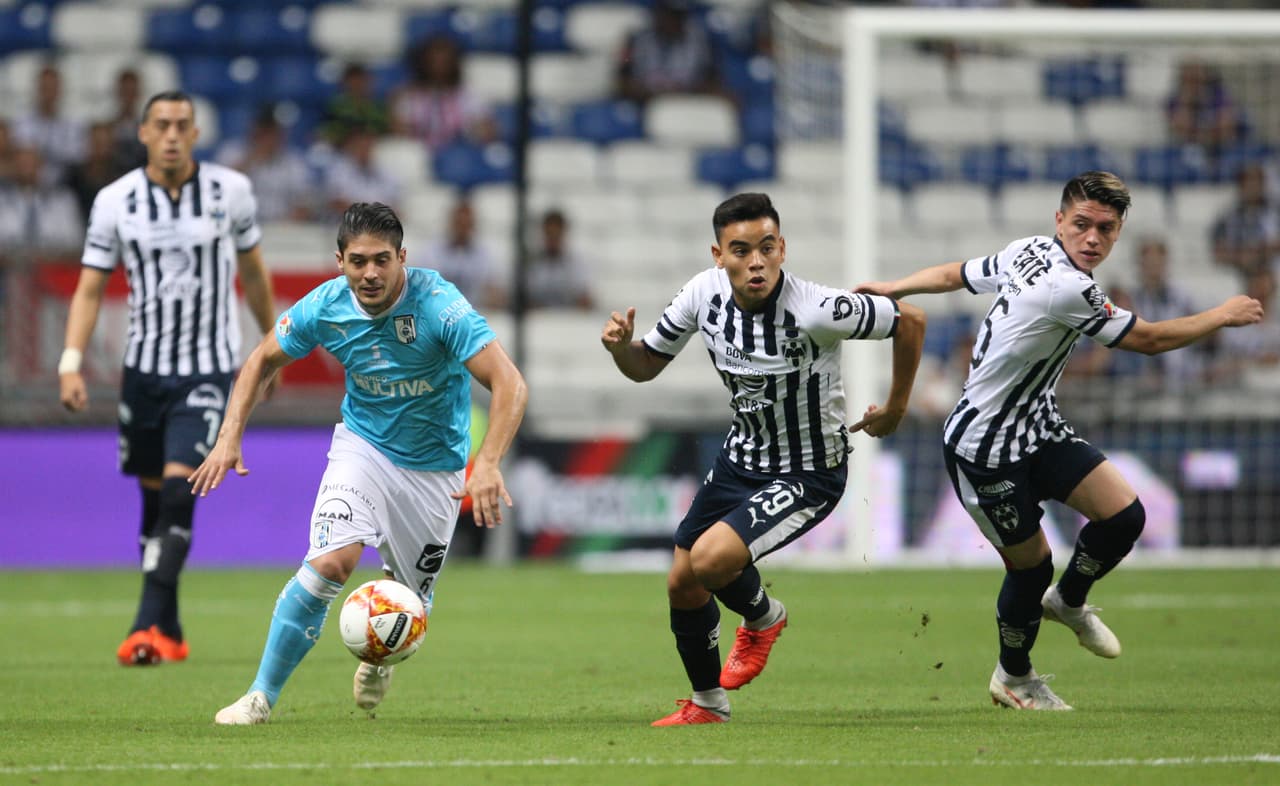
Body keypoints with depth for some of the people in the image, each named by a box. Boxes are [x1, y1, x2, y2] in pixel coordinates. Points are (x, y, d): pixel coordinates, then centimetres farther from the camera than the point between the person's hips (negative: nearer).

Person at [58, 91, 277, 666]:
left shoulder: (230, 190, -4)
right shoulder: (116, 201, -4)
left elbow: (252, 271, 11)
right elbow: (90, 289, -2)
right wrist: (71, 362, -14)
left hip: (209, 370, -2)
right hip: (144, 366, 2)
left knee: (178, 491, -17)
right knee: (153, 498, 8)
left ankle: (149, 627, -20)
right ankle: (169, 634, 21)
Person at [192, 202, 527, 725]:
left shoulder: (439, 306, -27)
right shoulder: (325, 308, -16)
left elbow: (509, 383, -32)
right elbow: (263, 361, 3)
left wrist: (489, 463, -46)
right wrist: (229, 438, -8)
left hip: (435, 466, -1)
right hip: (363, 444, 1)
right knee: (330, 563, -23)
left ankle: (378, 661, 46)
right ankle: (262, 696, -13)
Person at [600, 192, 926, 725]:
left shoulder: (816, 309, -30)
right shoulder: (705, 292, -12)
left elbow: (909, 321, -15)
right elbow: (646, 366, 1)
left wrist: (894, 410, -3)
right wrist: (621, 346, -22)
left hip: (807, 476, -6)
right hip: (742, 457, 6)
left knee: (710, 560, -25)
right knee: (682, 586, 9)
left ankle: (762, 618, 11)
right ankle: (706, 703, 34)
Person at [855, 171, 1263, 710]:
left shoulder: (1029, 252, -3)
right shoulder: (1067, 290, -30)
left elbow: (953, 275, 12)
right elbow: (1148, 340, -19)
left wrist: (890, 289, 28)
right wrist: (1223, 316, -4)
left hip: (1038, 428, 9)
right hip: (986, 452, -9)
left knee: (1124, 514, -2)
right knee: (1030, 566, 2)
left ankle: (1068, 602, 26)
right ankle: (1013, 677, 27)